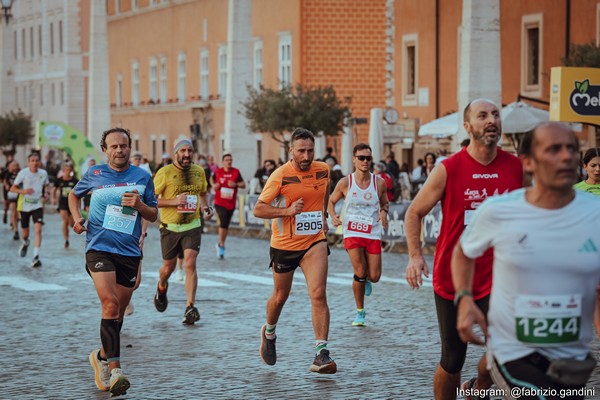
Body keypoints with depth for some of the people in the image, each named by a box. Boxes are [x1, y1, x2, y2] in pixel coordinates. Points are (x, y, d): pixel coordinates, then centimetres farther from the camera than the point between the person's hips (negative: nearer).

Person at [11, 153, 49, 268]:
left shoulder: (43, 173, -1)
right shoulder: (23, 173, -8)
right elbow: (12, 188, -5)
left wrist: (46, 193, -3)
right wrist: (23, 191, -24)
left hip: (38, 205, 0)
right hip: (24, 206, 0)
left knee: (38, 229, -18)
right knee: (25, 233, 11)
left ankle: (36, 257, -19)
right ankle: (25, 243, 49)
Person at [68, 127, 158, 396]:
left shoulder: (142, 177, 5)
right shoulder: (94, 174, 3)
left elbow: (153, 215, 9)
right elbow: (74, 195, 22)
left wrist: (139, 205, -11)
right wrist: (77, 218, 4)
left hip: (129, 252, 3)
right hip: (99, 248, -3)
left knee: (119, 310, 11)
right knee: (110, 304, -19)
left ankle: (102, 356, 36)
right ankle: (115, 370, -24)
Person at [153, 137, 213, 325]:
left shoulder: (199, 171, 4)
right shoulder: (164, 173, -9)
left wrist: (205, 207, 2)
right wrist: (174, 201, -20)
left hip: (192, 226, 1)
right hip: (170, 226, -1)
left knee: (190, 264, -14)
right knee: (169, 266, 12)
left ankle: (190, 307, -14)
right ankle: (161, 288, 47)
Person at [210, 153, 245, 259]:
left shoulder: (236, 172, -1)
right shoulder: (218, 172, 0)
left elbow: (243, 185, 0)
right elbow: (212, 179, 21)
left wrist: (236, 184, -19)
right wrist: (213, 185, 1)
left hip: (231, 203, 2)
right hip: (219, 202, -2)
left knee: (226, 225, 11)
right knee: (223, 222, -19)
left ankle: (221, 245, 29)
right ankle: (221, 245, -6)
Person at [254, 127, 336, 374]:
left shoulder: (323, 170, -1)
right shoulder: (280, 176, -14)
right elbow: (258, 209, -13)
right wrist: (287, 210, -25)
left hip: (314, 241, 2)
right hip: (284, 243, -2)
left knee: (318, 294, -16)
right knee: (280, 296, 15)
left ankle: (321, 354, -18)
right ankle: (269, 332, 47)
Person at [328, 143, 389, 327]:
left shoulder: (379, 182, -2)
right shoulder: (345, 183, -5)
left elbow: (385, 203, 12)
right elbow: (331, 201, 9)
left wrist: (384, 212, -10)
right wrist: (333, 216, -10)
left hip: (373, 233, 2)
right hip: (352, 232, -2)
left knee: (374, 276, 0)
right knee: (360, 273, -13)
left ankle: (366, 280, 41)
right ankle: (360, 312, 6)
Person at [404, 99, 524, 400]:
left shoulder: (516, 168, -2)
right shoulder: (448, 169, -8)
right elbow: (414, 212, 1)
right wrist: (414, 255, -13)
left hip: (497, 278, 1)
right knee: (452, 359, 8)